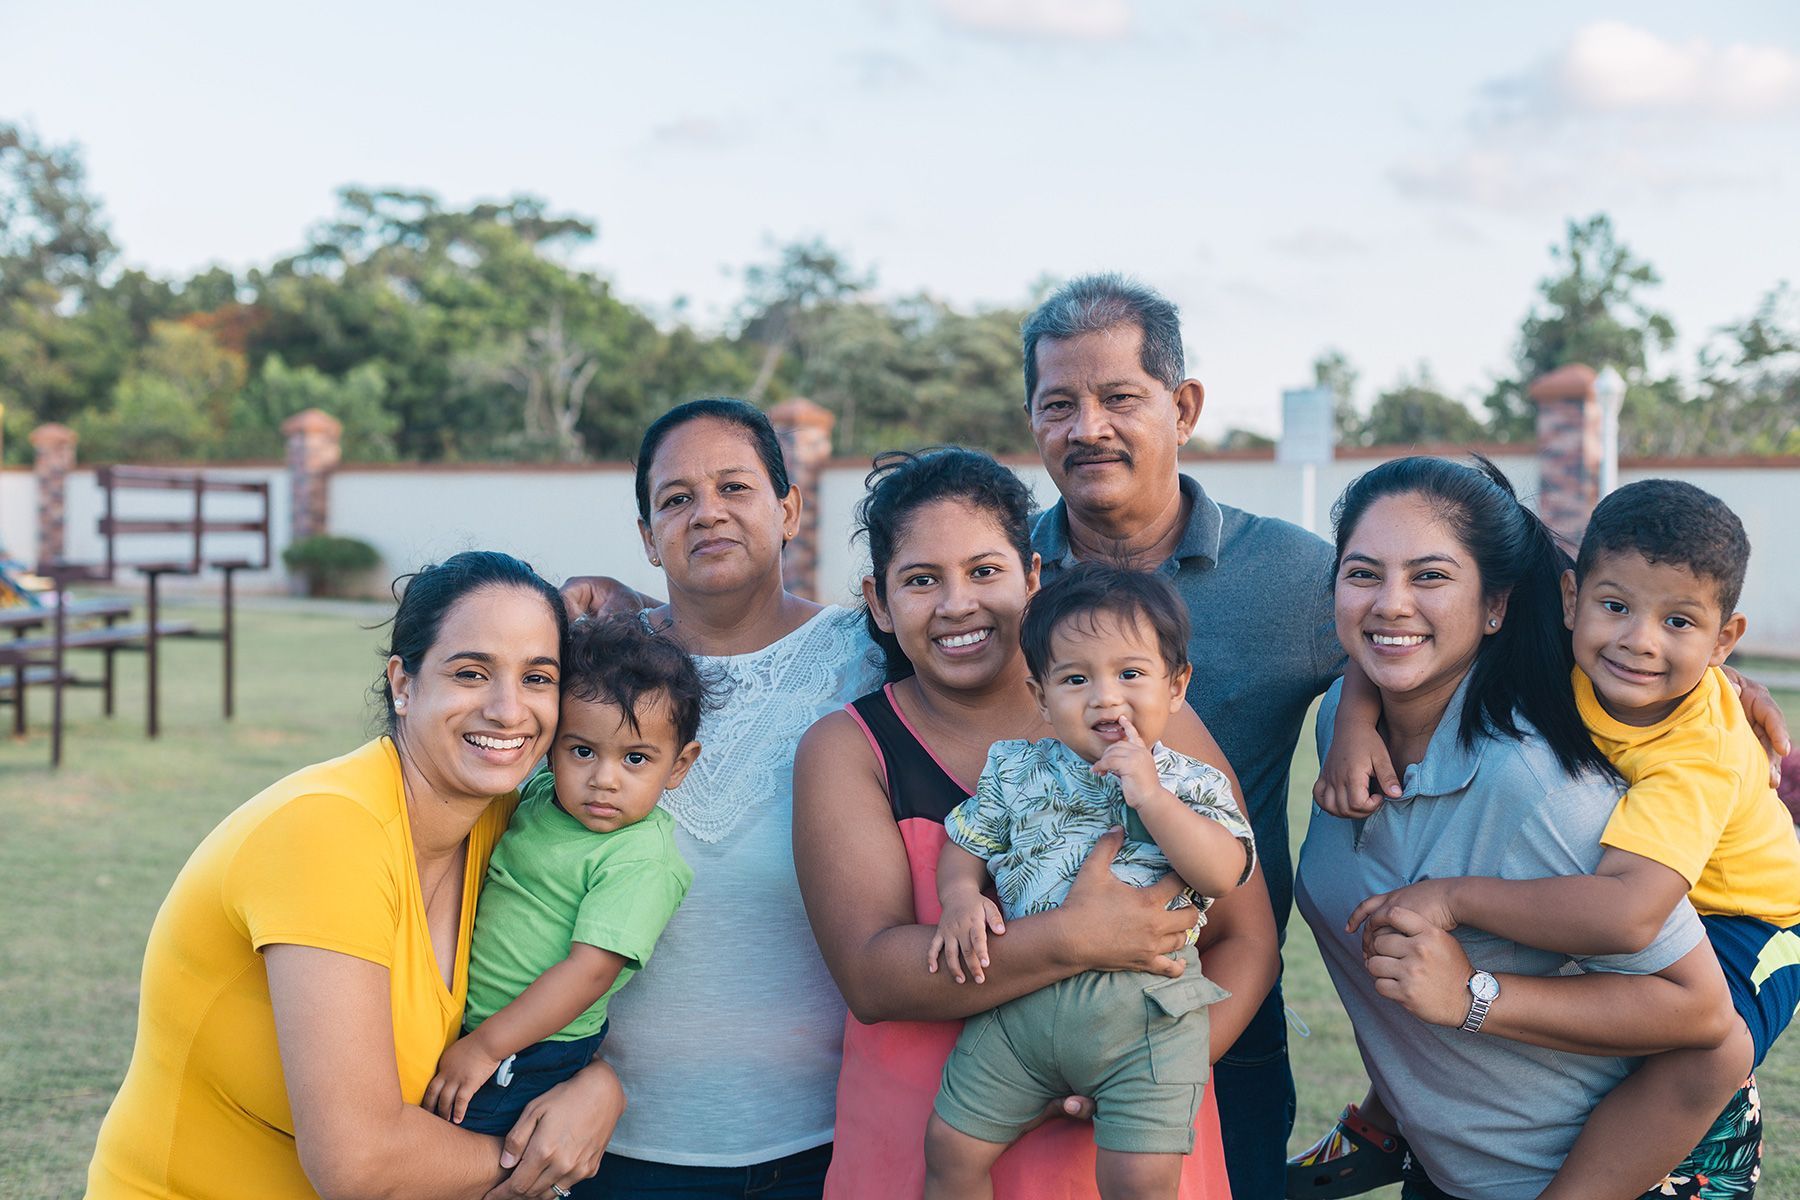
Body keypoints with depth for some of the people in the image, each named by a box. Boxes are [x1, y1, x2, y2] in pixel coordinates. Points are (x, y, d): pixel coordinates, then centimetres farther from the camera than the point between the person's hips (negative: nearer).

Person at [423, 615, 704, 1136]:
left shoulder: (643, 861, -20)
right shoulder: (538, 793, 3)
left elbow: (591, 969, -23)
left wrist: (485, 1046, -22)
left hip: (526, 1053, -8)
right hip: (470, 1023, 8)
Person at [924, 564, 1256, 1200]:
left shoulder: (1194, 784, 2)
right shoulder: (1015, 771, 9)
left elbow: (1225, 874, -12)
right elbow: (965, 843, 15)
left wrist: (1150, 795, -19)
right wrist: (960, 897, -6)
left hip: (1146, 1011, -2)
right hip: (1018, 1001, 3)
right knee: (951, 1148, 5)